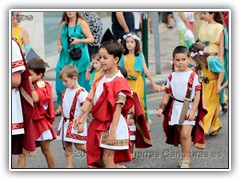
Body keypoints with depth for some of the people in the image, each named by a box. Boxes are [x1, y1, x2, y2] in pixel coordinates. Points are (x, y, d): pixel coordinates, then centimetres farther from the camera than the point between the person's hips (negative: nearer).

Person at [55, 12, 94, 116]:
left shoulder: (82, 23, -3)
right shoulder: (63, 24, 10)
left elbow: (91, 39, -5)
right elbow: (60, 39, 20)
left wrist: (79, 41, -19)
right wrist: (59, 46, -1)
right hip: (66, 57, 4)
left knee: (81, 82, 0)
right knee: (61, 81, 1)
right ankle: (61, 106, 13)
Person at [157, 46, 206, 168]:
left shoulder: (193, 76, -8)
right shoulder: (172, 77, 7)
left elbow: (197, 94, -8)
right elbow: (167, 93, 13)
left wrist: (193, 110, -13)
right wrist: (161, 107, 5)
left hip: (189, 108, -5)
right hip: (176, 107, 5)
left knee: (185, 134, -13)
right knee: (181, 135, 10)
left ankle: (186, 159, -4)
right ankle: (185, 157, 20)